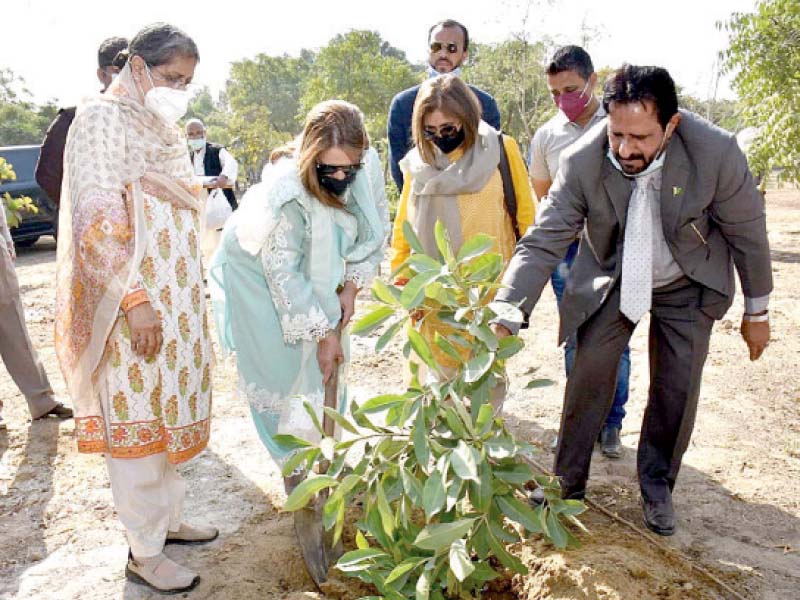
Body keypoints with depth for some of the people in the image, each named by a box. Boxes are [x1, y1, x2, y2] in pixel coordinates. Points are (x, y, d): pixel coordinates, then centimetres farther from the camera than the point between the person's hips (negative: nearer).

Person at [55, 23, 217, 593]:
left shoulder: (164, 126, 17)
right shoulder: (103, 117, -9)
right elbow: (97, 217, -18)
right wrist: (135, 300, -24)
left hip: (177, 299, 9)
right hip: (134, 304, -8)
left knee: (167, 411, 15)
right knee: (136, 418, 0)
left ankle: (169, 518, 29)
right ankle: (144, 552, 12)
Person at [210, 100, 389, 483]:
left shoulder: (367, 165, -22)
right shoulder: (286, 193, -37)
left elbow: (376, 230, -7)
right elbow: (283, 272, -31)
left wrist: (352, 286, -13)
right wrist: (322, 334, -27)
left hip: (318, 272, 5)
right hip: (260, 272, -5)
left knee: (326, 366, 9)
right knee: (281, 370, -3)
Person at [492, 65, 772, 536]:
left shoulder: (717, 153, -29)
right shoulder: (583, 162, -27)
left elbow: (747, 233, -13)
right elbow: (543, 241, -26)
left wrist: (757, 311, -2)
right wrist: (505, 317, -39)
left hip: (687, 285, 0)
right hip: (612, 280, 0)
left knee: (677, 389, 4)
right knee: (589, 377, -2)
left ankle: (657, 487, 28)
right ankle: (567, 482, 19)